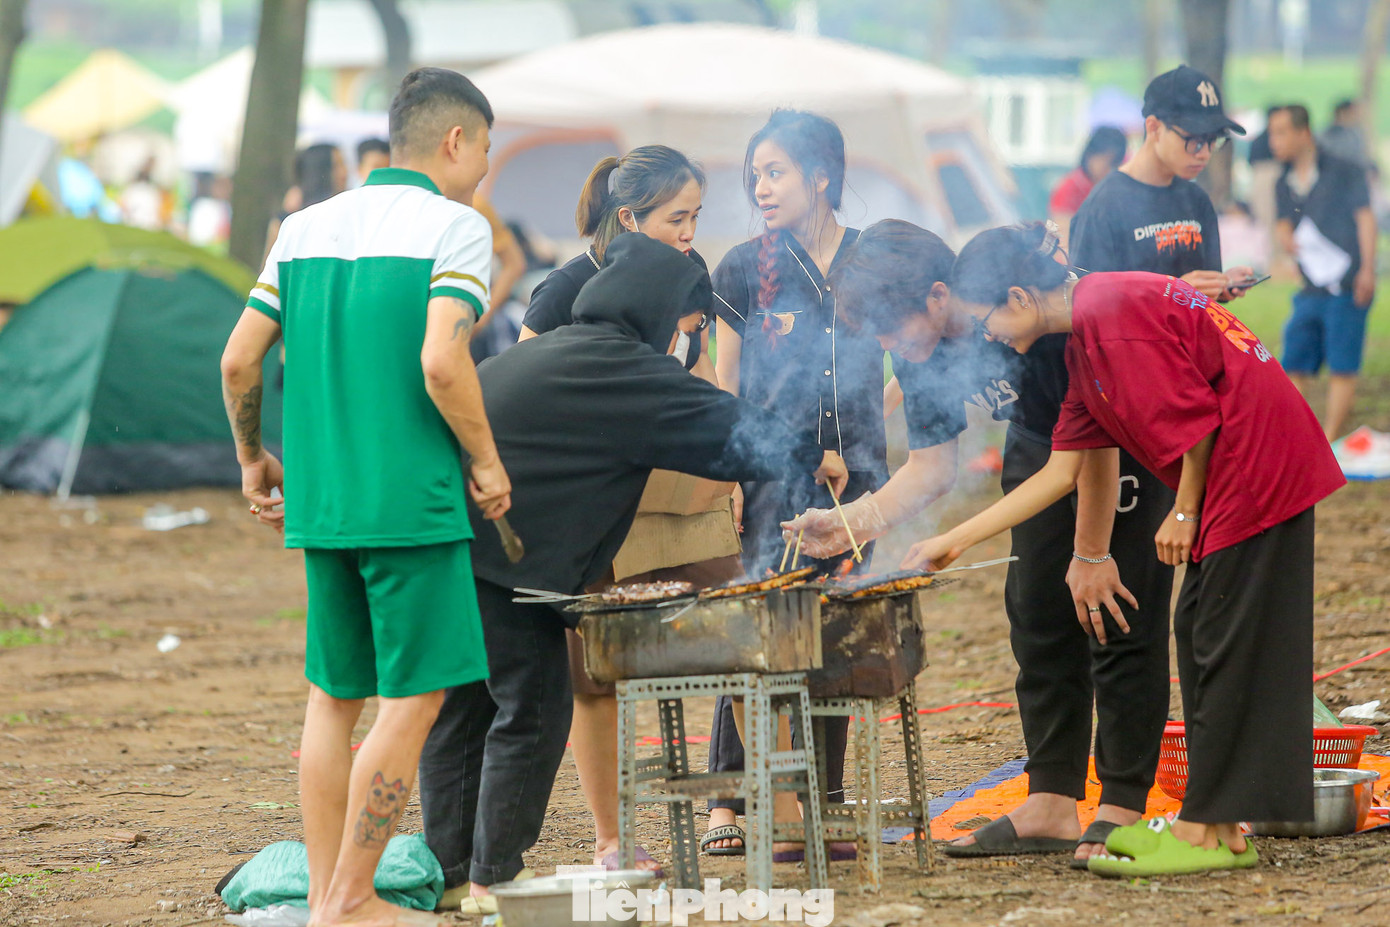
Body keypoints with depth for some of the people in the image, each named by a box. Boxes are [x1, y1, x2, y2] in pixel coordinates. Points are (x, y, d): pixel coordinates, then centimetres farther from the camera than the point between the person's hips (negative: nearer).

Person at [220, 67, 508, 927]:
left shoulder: (306, 228, 12)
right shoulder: (455, 228, -7)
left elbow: (240, 359, 9)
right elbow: (442, 363, -20)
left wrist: (253, 458, 24)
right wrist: (488, 464, -7)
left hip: (320, 502, 7)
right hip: (414, 502, -7)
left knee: (334, 698, 14)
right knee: (413, 698, 0)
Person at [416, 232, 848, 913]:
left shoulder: (556, 351, 20)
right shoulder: (617, 366, -6)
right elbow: (719, 424, -3)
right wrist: (810, 456, 9)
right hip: (493, 555, -10)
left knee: (461, 703, 15)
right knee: (530, 709, -2)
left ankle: (451, 867, 20)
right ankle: (493, 879, -1)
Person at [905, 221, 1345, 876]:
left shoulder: (1111, 312, -16)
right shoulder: (1082, 343, 15)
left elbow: (1194, 415, -19)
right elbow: (1061, 473, 17)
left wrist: (1185, 513, -7)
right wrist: (955, 541, 17)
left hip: (1260, 466, -10)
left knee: (1225, 644, -6)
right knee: (1200, 636, 13)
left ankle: (1208, 833, -2)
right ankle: (1219, 825, 16)